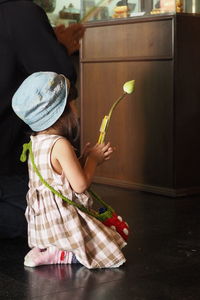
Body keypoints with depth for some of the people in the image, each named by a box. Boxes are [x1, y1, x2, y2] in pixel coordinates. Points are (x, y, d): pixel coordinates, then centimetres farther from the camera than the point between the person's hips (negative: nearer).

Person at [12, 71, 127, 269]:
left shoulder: (35, 142, 7)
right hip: (61, 219, -9)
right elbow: (80, 185, -19)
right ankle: (54, 254, -7)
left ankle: (43, 248, 7)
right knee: (109, 251, 0)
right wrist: (92, 159, -4)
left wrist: (89, 158, 9)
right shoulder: (60, 145, -22)